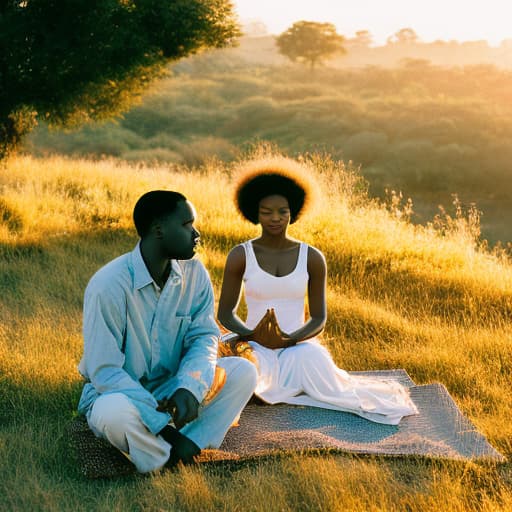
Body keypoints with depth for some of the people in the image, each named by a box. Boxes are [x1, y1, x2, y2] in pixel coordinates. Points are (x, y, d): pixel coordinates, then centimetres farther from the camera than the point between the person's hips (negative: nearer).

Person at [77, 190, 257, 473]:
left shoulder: (194, 272, -6)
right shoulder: (108, 285, -23)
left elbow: (204, 336, -4)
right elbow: (105, 372, -24)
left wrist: (189, 387, -27)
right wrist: (165, 427, -28)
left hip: (171, 390, 5)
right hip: (120, 393, -5)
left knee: (243, 371, -15)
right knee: (115, 412, -39)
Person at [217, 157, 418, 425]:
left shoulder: (312, 258, 0)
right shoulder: (240, 256, -2)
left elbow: (319, 318, 3)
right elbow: (225, 313, 2)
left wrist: (289, 340, -17)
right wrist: (253, 335, -19)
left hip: (298, 346, 1)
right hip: (256, 347, 0)